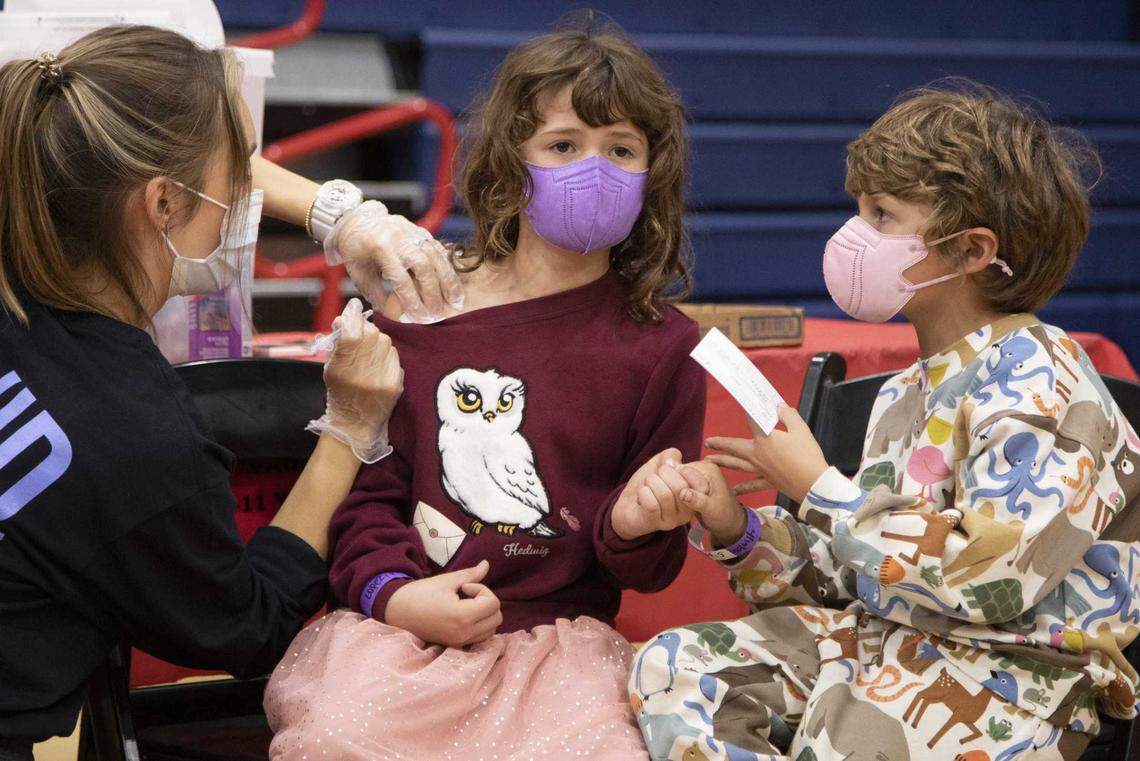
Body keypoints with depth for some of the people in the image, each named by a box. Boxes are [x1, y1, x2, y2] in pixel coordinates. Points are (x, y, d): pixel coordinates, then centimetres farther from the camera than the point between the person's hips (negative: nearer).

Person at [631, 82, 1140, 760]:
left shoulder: (1033, 375, -12)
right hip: (885, 636, 8)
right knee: (673, 667, -5)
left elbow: (993, 579, -24)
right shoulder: (904, 394, 15)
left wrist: (819, 490, -15)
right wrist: (738, 531, 0)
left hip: (1016, 670, -8)